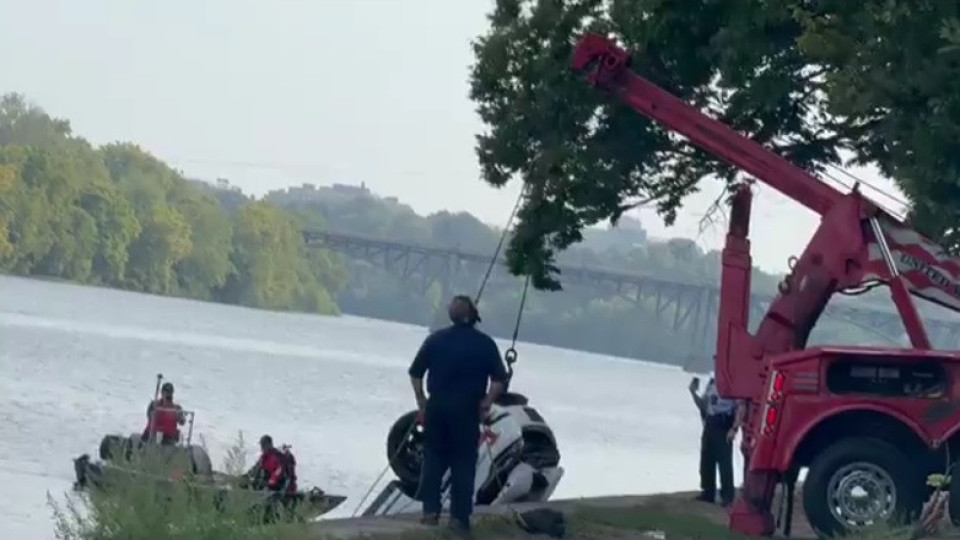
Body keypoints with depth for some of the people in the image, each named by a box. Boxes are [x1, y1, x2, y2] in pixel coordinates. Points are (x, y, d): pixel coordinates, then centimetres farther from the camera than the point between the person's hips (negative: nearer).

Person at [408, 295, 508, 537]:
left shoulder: (436, 339, 2)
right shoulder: (485, 344, -3)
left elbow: (415, 373, 2)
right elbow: (499, 379, -8)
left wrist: (421, 402, 10)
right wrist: (486, 404, 1)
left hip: (437, 407, 2)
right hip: (466, 410, -2)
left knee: (434, 458, 13)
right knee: (464, 463, 4)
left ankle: (430, 510, 8)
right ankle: (459, 517, 1)